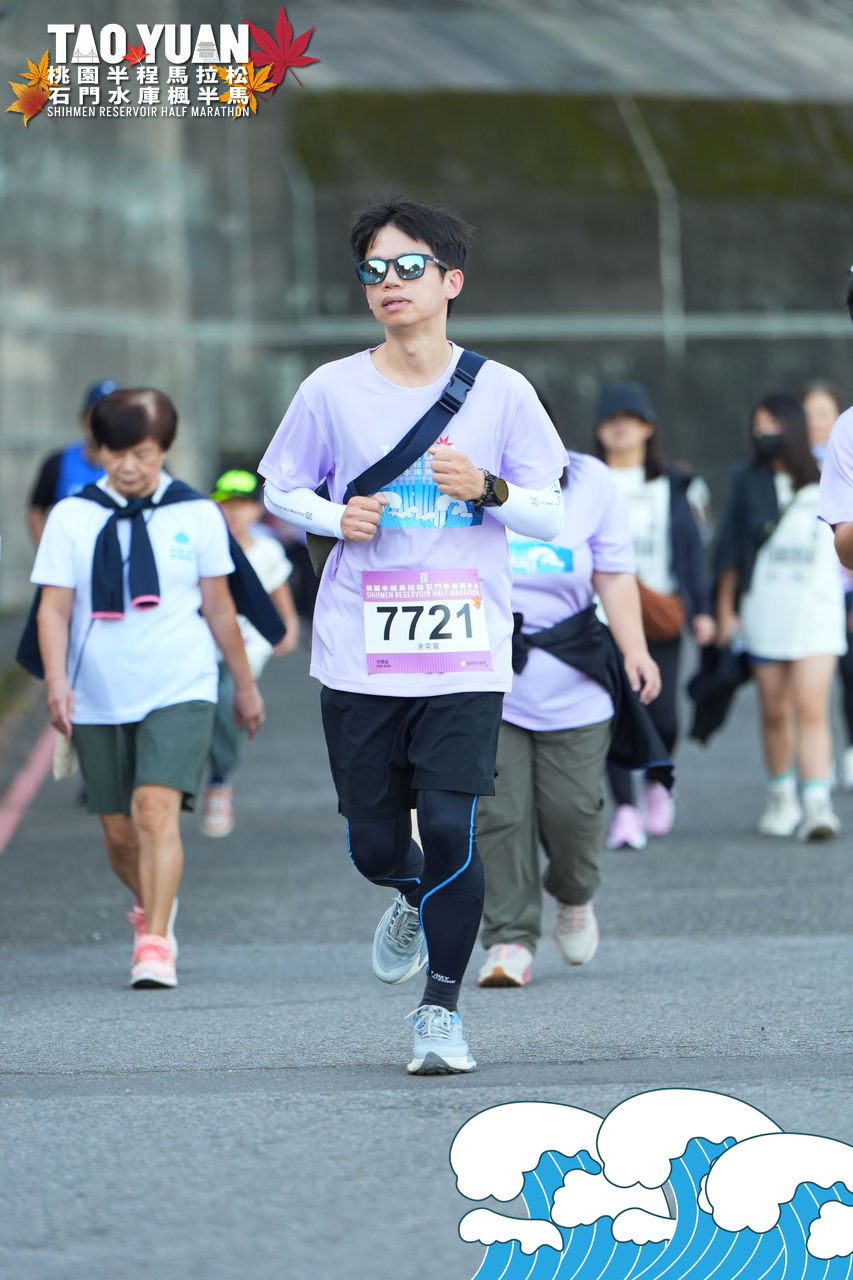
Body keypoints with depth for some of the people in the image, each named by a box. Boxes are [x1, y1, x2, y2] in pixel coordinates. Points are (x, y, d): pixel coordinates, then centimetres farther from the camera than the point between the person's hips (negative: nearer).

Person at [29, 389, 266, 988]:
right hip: (99, 699, 2)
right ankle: (153, 906, 38)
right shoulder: (72, 517, 1)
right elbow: (54, 607, -1)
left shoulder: (196, 515, 1)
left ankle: (155, 944, -19)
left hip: (180, 691, -2)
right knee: (119, 831, 9)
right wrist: (56, 680, -16)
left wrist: (245, 685, 16)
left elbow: (219, 608, 9)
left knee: (157, 810, -19)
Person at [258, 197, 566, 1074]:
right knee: (374, 844, 6)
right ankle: (415, 904, 43)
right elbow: (280, 491, 13)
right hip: (358, 659, 1)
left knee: (450, 829, -12)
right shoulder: (331, 391, 2)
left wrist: (487, 489, -15)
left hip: (465, 655, -1)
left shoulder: (500, 392, 1)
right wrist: (336, 517, -8)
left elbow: (553, 515, 5)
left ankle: (441, 1010, 3)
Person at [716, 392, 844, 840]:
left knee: (811, 707, -14)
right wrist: (725, 610, 7)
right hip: (762, 611, 2)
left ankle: (818, 804, -20)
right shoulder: (747, 481, 5)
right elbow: (730, 551, 9)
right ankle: (782, 798, 24)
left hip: (816, 610, -2)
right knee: (774, 712, 8)